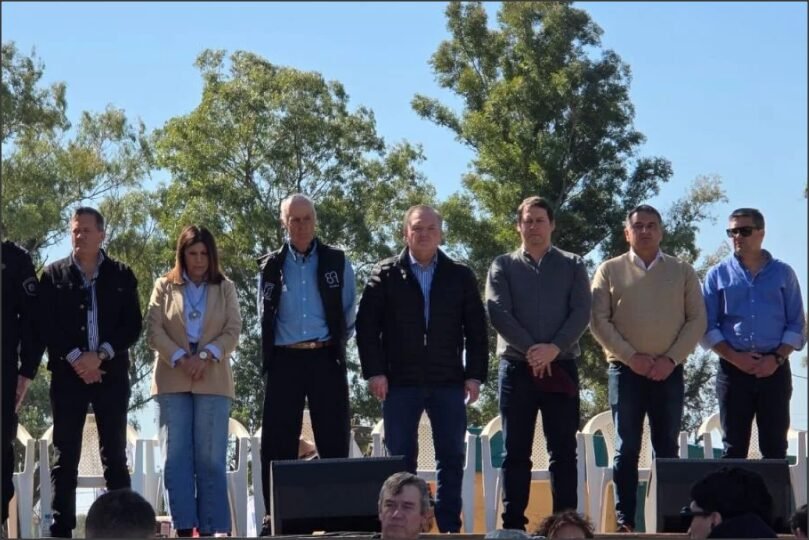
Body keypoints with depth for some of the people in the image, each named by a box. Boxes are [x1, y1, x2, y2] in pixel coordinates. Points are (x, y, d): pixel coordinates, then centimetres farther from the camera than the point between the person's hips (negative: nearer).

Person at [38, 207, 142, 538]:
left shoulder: (121, 275, 7)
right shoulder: (53, 275, 7)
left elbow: (132, 325, 2)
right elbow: (46, 325, 0)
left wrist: (101, 355, -11)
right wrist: (75, 358, -12)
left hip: (111, 372, 0)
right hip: (68, 373, 0)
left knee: (115, 454, 1)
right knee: (65, 455, 0)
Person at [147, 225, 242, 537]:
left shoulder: (225, 289, 12)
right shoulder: (164, 287, 11)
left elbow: (233, 332, 3)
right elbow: (154, 331, 2)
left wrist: (205, 356, -13)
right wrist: (180, 358, -12)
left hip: (213, 381, 0)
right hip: (172, 380, 0)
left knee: (211, 458, -2)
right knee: (176, 456, -4)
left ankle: (211, 528, -1)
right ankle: (184, 526, -4)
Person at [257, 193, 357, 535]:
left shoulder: (336, 262, 5)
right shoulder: (271, 266, 8)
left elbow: (349, 311, 12)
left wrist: (337, 342, 11)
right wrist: (272, 347, 12)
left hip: (326, 359, -1)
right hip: (284, 360, 1)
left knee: (333, 439, -1)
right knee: (278, 442, -1)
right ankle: (274, 516, 2)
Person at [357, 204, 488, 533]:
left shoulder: (460, 276, 9)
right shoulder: (385, 275, 4)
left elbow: (476, 329, 7)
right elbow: (367, 326, 1)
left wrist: (475, 374, -1)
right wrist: (374, 372, -8)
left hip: (448, 382, 1)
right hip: (400, 382, -1)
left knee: (452, 458, 1)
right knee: (401, 458, 2)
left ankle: (449, 526, 7)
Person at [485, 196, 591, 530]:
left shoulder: (573, 266, 10)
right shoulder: (503, 266, 9)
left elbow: (581, 312, -2)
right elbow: (497, 312, -4)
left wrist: (554, 348, -15)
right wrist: (531, 349, -13)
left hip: (562, 366, 0)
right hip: (517, 367, 0)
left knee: (564, 451, 0)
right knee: (516, 452, 1)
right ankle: (513, 525, 4)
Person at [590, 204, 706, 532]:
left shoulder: (682, 271, 9)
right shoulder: (610, 270, 6)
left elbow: (697, 320, 4)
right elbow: (598, 321, -1)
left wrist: (671, 358, -8)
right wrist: (631, 356, -11)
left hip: (669, 371, 1)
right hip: (625, 369, -1)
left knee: (667, 448, 3)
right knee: (626, 448, -3)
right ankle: (624, 519, -2)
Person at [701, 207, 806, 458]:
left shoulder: (783, 273, 7)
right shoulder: (717, 275, 7)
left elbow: (797, 325, 5)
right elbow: (707, 326, 3)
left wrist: (777, 358, -9)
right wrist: (734, 357, -10)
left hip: (774, 369, 0)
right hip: (733, 369, 0)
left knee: (775, 447, 0)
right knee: (734, 447, 1)